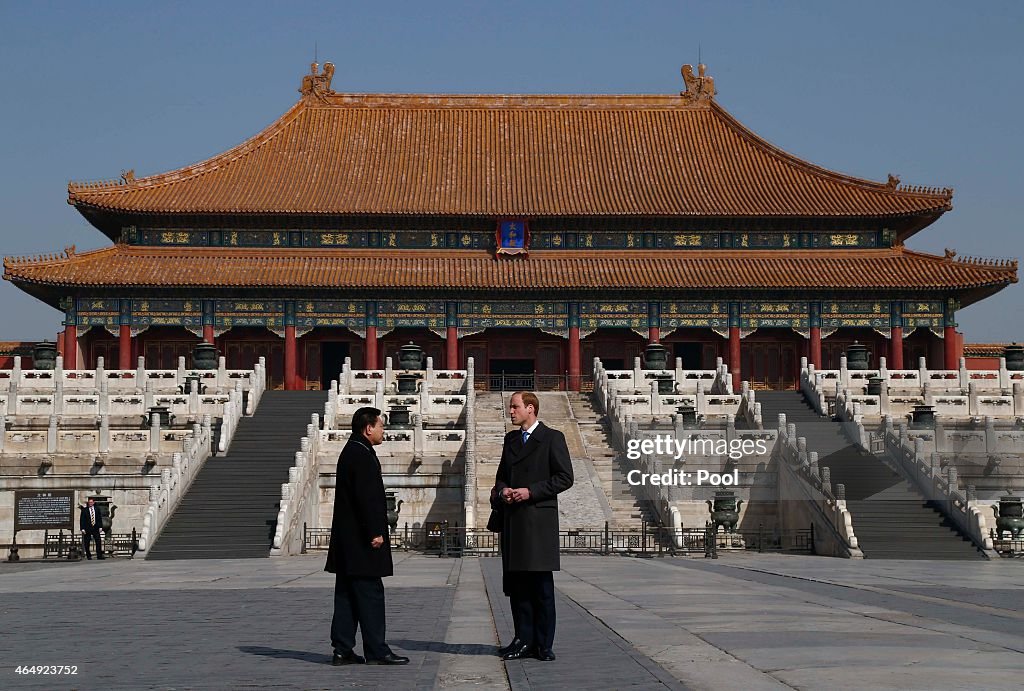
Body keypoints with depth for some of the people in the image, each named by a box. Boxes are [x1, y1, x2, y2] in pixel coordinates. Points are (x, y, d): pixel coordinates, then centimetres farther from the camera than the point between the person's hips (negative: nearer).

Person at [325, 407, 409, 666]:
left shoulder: (350, 453, 16)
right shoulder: (362, 456, -15)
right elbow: (366, 498, -21)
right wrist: (375, 533, -19)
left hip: (347, 540, 10)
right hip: (361, 540, -10)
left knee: (347, 595, 10)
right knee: (369, 594, -5)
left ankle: (342, 650, 12)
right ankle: (376, 650, -1)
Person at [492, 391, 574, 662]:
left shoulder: (552, 438, -2)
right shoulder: (510, 439, 18)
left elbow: (565, 477, -7)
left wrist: (531, 492, -13)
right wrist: (502, 491, 2)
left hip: (539, 520, -6)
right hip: (512, 520, 6)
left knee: (541, 586, -3)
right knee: (516, 584, 6)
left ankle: (543, 644, 2)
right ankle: (524, 640, 12)